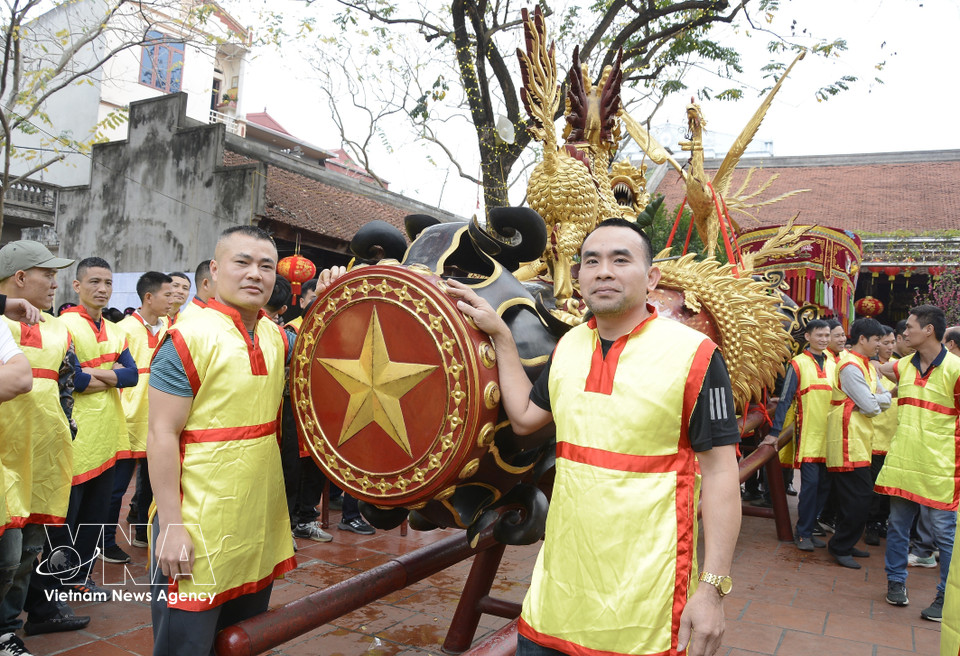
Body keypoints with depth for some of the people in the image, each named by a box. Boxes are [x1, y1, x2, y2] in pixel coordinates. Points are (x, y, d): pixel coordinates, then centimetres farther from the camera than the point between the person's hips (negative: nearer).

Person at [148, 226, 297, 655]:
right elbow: (162, 435, -15)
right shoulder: (189, 338, -14)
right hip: (198, 528, -6)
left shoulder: (277, 337, 5)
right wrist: (171, 525, -18)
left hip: (260, 520, 7)